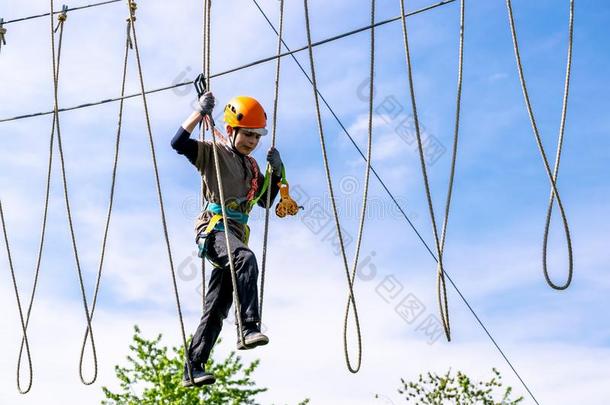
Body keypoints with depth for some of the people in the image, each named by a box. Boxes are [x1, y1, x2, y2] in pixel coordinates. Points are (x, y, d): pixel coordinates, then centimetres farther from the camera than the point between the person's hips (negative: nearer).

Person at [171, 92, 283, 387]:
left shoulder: (252, 167, 23)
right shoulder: (213, 152, 4)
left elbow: (267, 201, 27)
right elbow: (178, 143, -11)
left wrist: (277, 171, 13)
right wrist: (200, 112, -14)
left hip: (235, 234, 7)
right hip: (214, 227, -7)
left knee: (216, 307, 4)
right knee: (246, 258, -37)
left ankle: (193, 368, 7)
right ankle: (249, 329, -41)